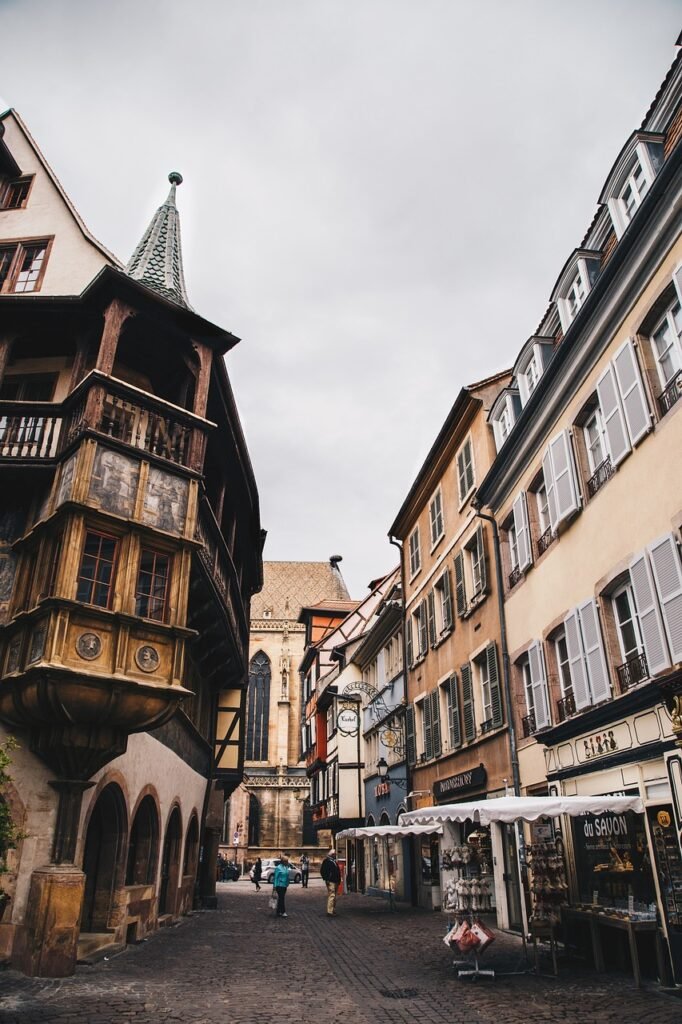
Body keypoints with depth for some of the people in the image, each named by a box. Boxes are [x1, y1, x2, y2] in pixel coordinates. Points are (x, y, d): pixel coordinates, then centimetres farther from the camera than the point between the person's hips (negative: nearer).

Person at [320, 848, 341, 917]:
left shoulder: (334, 861, 20)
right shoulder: (326, 861, -8)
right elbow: (322, 871, -12)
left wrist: (339, 879, 17)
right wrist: (326, 879, -16)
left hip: (335, 881, 9)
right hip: (330, 881, -9)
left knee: (333, 896, 14)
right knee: (331, 896, -12)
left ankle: (333, 911, 21)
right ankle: (330, 912, -11)